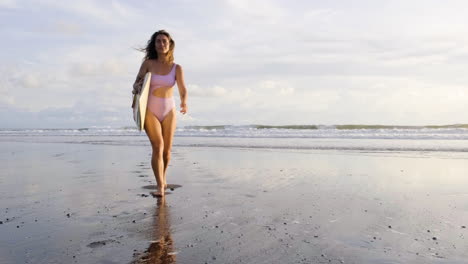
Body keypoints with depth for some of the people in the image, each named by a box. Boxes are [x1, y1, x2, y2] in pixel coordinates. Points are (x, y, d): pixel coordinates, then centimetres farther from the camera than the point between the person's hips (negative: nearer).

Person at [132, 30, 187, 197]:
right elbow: (136, 84, 0)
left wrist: (184, 103, -26)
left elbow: (183, 91, -4)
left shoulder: (176, 68, -1)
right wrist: (137, 87, -25)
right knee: (158, 146, -18)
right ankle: (160, 187, -16)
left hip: (168, 111, 2)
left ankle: (162, 178, 34)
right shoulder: (148, 63, -2)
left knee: (167, 150, 7)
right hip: (150, 110, -2)